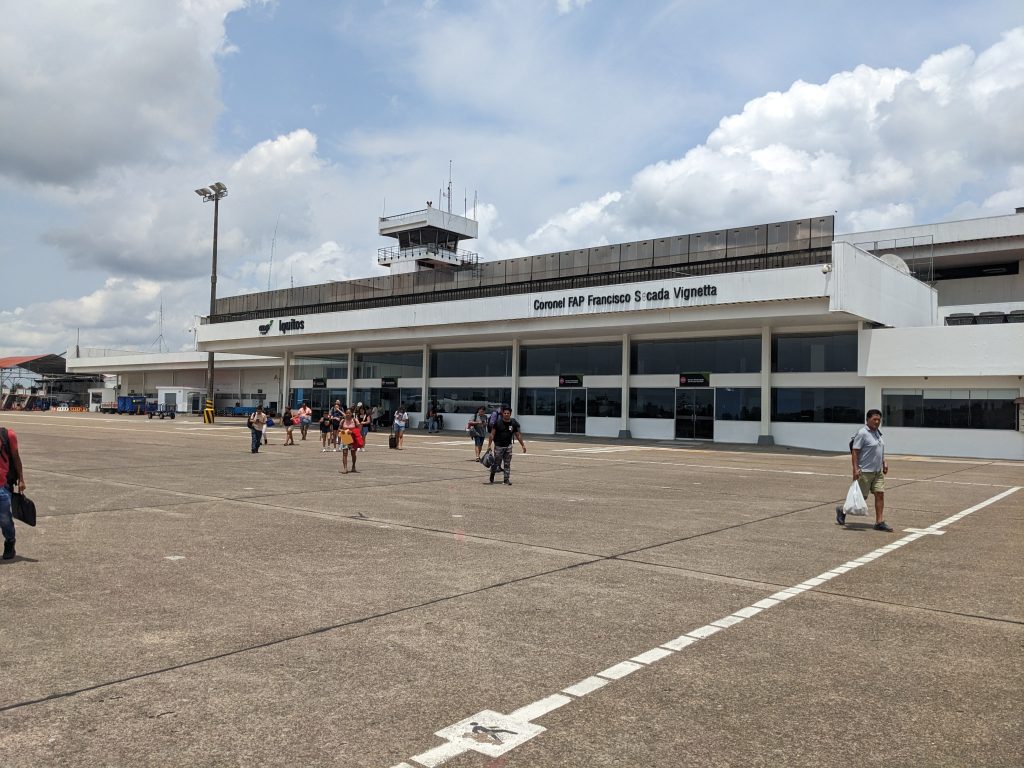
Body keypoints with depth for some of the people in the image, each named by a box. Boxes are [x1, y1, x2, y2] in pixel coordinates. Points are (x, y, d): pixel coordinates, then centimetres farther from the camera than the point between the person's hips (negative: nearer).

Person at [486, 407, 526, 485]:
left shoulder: (513, 423, 2)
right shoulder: (498, 422, -7)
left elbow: (518, 435, 10)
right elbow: (492, 434, -5)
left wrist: (523, 445, 9)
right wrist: (489, 445, -11)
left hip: (508, 446, 3)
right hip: (498, 446, -2)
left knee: (508, 464, 2)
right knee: (497, 462, 2)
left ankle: (507, 479, 7)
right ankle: (492, 474, 30)